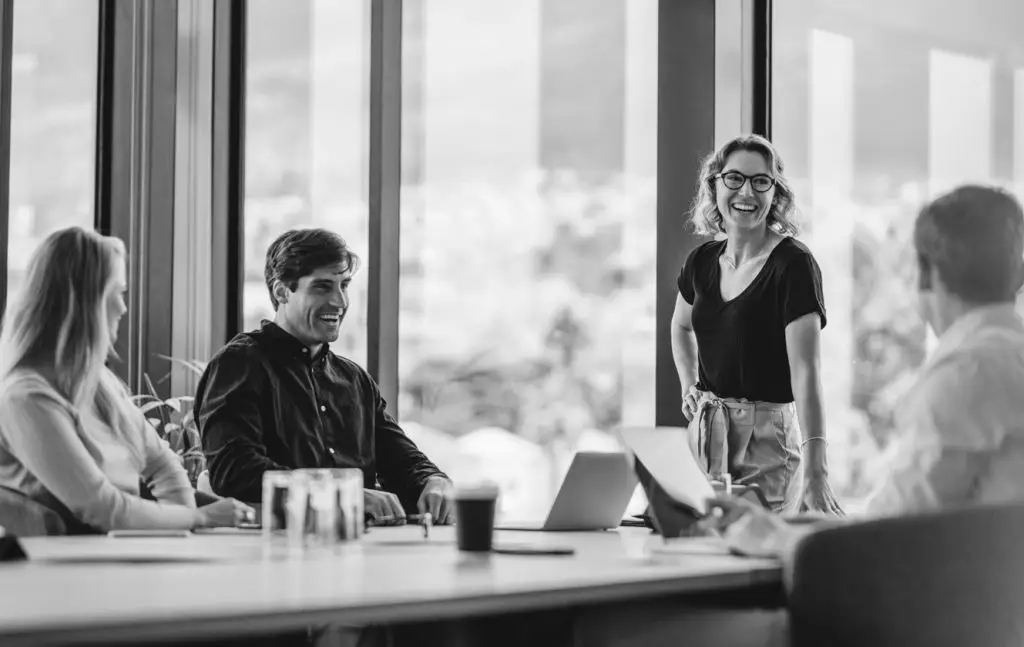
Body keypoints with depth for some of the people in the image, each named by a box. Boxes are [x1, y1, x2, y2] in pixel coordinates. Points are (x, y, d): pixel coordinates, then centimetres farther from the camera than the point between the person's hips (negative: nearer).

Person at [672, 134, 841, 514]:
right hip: (707, 435, 6)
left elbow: (805, 372, -23)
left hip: (768, 438, -6)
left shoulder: (793, 265, -13)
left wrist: (815, 472, -31)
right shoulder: (702, 261, 6)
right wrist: (689, 387, 12)